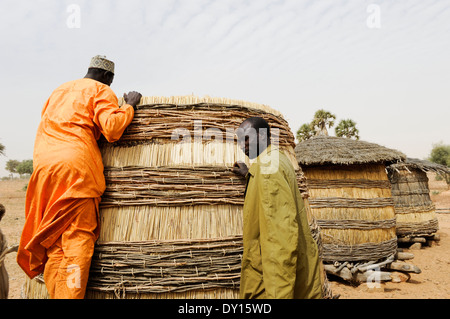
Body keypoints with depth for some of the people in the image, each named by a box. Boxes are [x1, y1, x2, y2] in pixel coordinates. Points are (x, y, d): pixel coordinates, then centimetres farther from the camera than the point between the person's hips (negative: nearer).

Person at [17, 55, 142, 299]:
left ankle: (56, 293, 11)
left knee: (52, 240, 10)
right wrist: (129, 106, 5)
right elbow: (112, 127, -9)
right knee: (78, 238, -9)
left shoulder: (59, 91, 30)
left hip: (43, 164, 7)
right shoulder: (101, 90, 8)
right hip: (76, 167, -6)